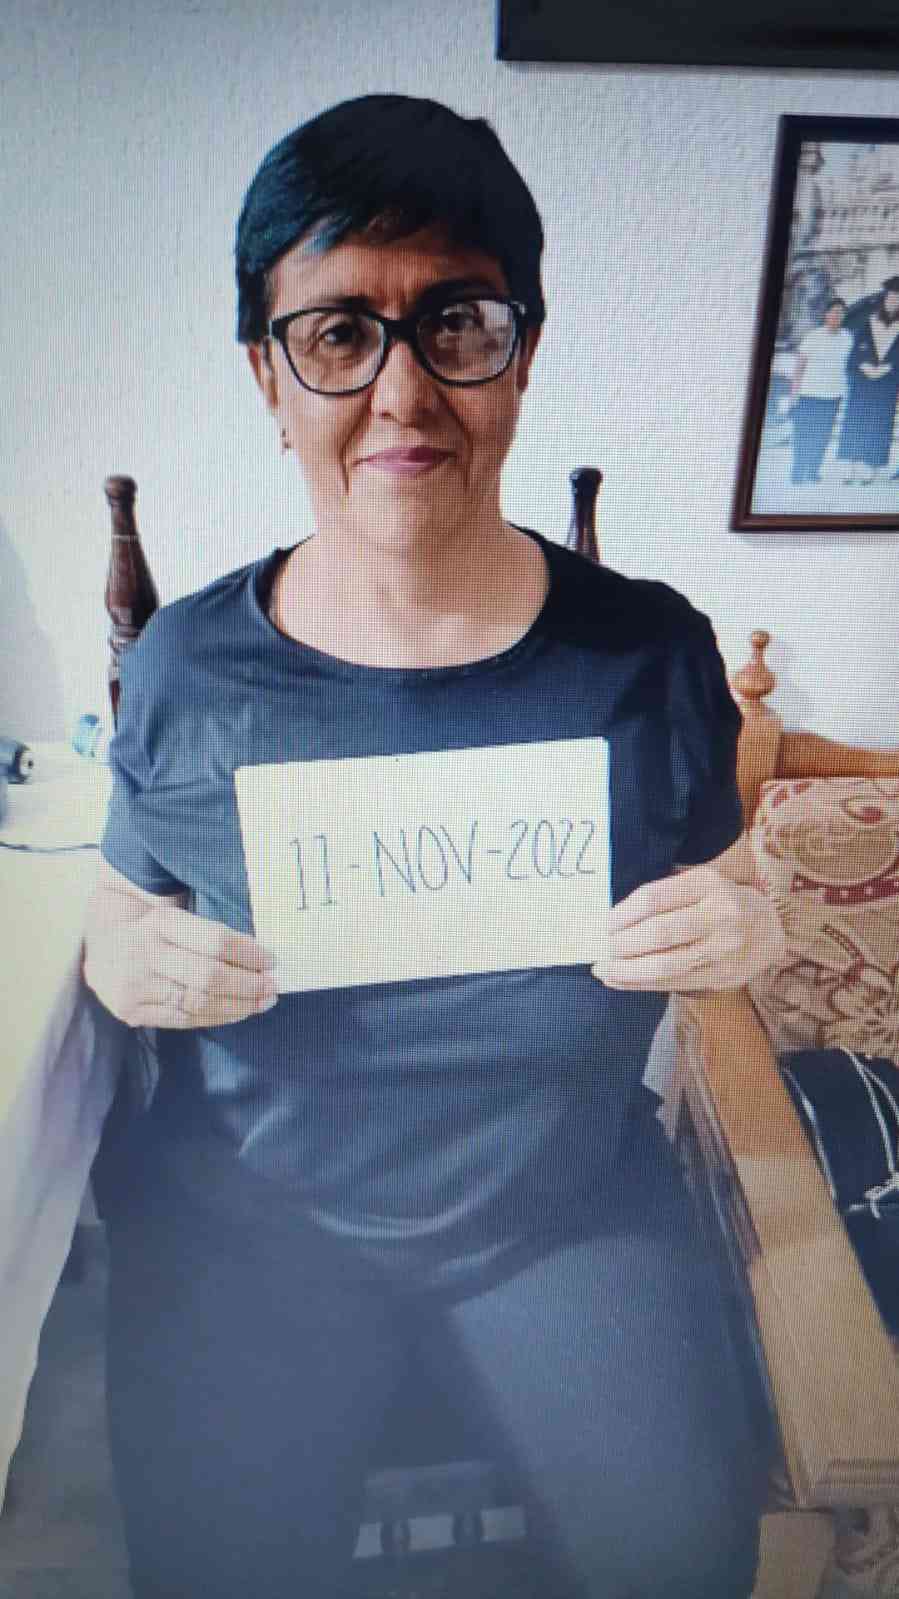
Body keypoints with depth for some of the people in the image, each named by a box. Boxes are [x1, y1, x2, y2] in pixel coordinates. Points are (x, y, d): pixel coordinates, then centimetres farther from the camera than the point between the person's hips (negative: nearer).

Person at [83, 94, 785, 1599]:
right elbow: (121, 901, 6)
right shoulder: (187, 669, -8)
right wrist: (126, 957, -16)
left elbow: (722, 890, 6)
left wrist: (744, 926, -17)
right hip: (247, 1205, 1)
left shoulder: (651, 652, -8)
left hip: (575, 1202, 1)